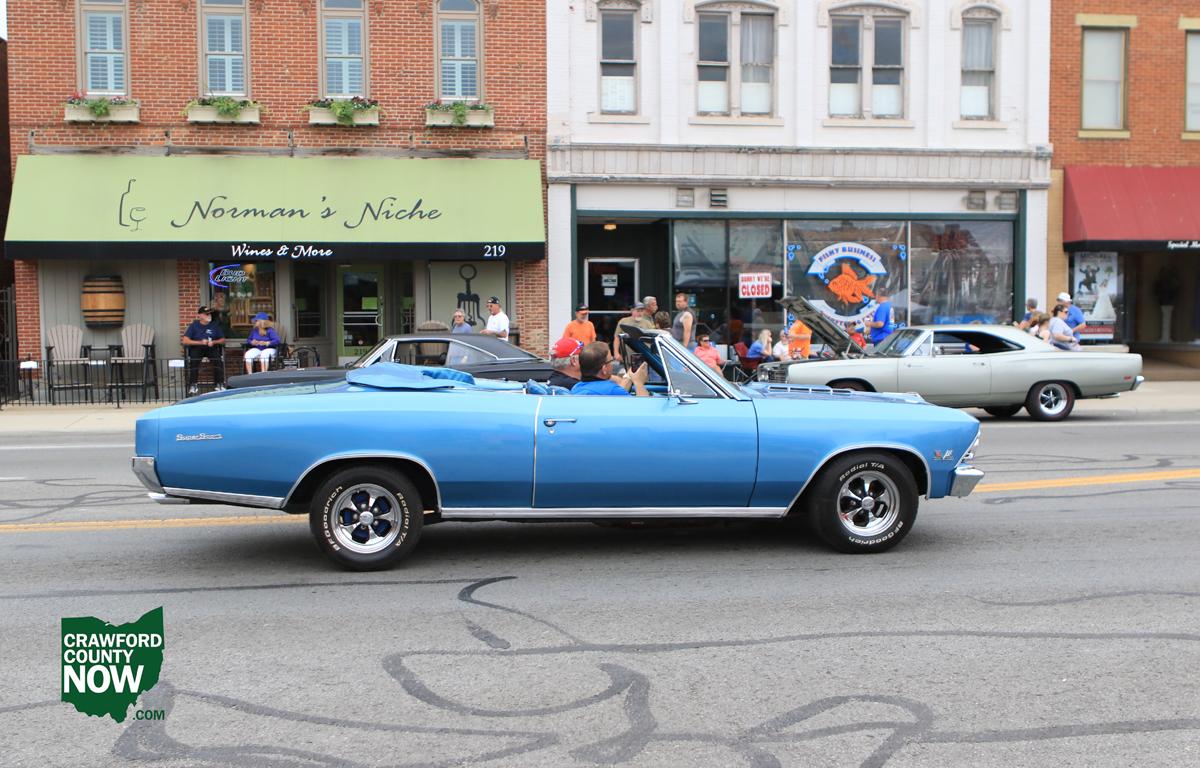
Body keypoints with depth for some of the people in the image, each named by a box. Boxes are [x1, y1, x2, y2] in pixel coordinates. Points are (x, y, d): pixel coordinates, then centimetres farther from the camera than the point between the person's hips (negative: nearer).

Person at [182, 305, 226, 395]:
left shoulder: (214, 326, 10)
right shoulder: (194, 325, 3)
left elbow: (222, 340, 12)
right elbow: (185, 340, -5)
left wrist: (214, 342, -10)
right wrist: (200, 342, -16)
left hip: (211, 348, 1)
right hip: (197, 348, -1)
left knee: (218, 359, -28)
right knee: (194, 360, -32)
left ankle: (220, 384, -18)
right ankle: (192, 385, -24)